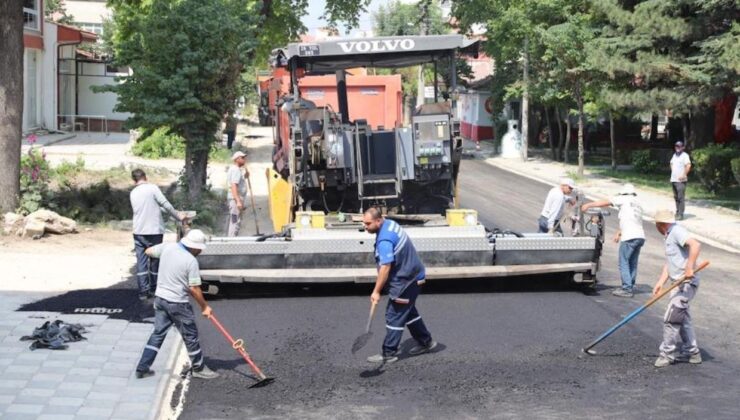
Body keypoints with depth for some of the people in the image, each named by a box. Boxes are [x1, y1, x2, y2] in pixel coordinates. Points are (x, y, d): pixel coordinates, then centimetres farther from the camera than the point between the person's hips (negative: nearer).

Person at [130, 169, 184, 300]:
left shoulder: (133, 193, 9)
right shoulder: (152, 188, -9)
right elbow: (166, 204, -12)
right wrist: (178, 216, 2)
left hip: (139, 232, 4)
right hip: (154, 231, -4)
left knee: (141, 262, 5)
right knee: (155, 261, 10)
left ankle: (143, 291, 2)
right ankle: (153, 290, 19)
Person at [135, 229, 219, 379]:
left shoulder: (167, 247, -2)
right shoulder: (191, 261, -19)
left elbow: (149, 251, 16)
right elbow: (194, 289, -16)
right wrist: (204, 306, -2)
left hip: (160, 298, 6)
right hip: (177, 303, -6)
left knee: (158, 333, 14)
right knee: (190, 336, 9)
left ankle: (142, 368, 14)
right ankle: (199, 368, 21)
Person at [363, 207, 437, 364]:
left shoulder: (385, 240, -28)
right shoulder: (389, 224, 3)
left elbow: (385, 267, -31)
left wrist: (376, 291, -27)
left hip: (405, 280, -11)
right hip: (411, 276, 11)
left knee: (394, 315, -5)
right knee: (408, 311, 23)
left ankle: (389, 354, 1)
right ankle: (425, 342, 36)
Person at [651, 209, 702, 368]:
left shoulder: (677, 231, -14)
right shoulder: (670, 236, 16)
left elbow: (695, 245, -30)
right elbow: (669, 263, 15)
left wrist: (689, 268, -32)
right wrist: (660, 282, 5)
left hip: (685, 284, -10)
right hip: (679, 284, 10)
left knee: (671, 319, -7)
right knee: (682, 319, 16)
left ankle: (667, 354, 1)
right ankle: (691, 352, 25)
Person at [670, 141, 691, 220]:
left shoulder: (685, 155, -8)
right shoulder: (674, 155, 17)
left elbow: (688, 166, -18)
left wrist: (683, 175, -20)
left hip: (681, 180, -8)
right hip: (673, 180, 8)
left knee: (681, 197, -10)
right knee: (676, 197, 14)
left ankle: (680, 214, -12)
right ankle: (677, 212, 24)